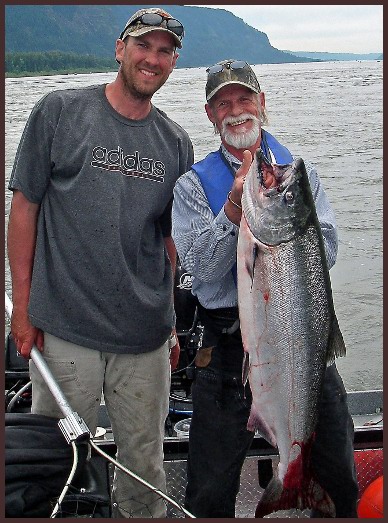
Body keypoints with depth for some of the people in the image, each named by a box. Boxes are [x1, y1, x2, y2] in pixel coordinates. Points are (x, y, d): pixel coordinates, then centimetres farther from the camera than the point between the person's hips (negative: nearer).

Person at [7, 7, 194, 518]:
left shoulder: (175, 142, 10)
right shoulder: (60, 112, 0)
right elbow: (25, 209, 0)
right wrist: (23, 307, -4)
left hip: (147, 339, 3)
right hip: (63, 331, -3)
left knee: (145, 466, 13)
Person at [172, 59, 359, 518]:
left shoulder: (299, 171, 6)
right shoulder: (194, 184, 0)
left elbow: (326, 252, -6)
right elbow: (202, 269, -13)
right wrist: (236, 205, -24)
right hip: (230, 346, -1)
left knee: (342, 478, 15)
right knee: (210, 494, 8)